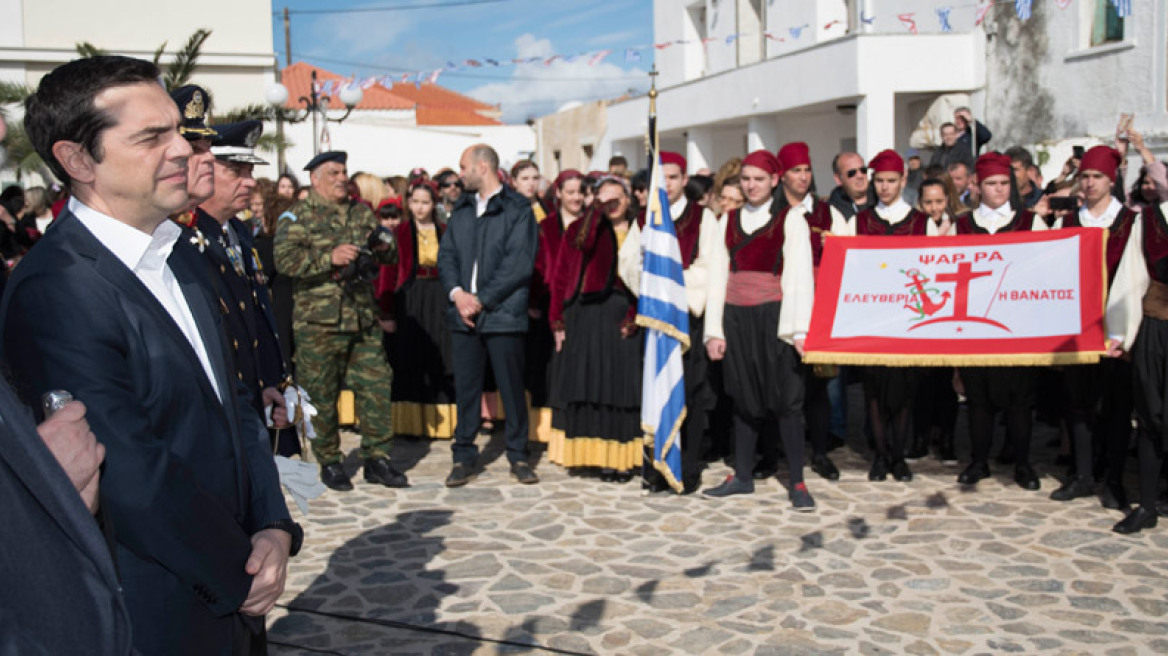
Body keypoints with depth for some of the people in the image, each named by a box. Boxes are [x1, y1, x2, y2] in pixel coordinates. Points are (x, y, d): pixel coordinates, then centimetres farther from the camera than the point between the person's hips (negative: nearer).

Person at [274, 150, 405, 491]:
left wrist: (384, 246, -3)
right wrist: (330, 258, -23)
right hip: (319, 322, -4)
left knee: (377, 386, 4)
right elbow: (285, 259, -14)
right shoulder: (297, 217, 0)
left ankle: (377, 458, 16)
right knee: (321, 396, 3)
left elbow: (390, 257, 20)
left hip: (364, 319, 4)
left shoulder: (362, 213, 16)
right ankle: (329, 462, 18)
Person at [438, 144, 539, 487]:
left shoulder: (518, 210, -3)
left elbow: (519, 265, -11)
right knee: (465, 386, 7)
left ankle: (518, 455, 16)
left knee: (511, 387, 3)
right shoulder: (461, 210, 15)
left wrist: (481, 300, -12)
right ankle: (464, 456, 17)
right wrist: (457, 293, -7)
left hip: (503, 313, -5)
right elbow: (446, 255, 11)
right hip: (463, 314, 5)